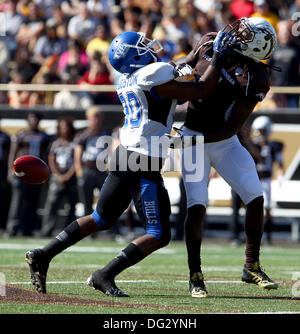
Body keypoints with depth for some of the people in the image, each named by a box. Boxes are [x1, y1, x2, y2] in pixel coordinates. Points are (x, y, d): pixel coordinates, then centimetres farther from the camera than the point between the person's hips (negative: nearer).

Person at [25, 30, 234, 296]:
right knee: (158, 235, -2)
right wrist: (218, 58, -1)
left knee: (101, 219, 24)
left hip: (123, 155, 9)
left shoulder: (127, 81, 11)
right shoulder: (155, 76, -13)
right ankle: (105, 276, -8)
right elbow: (202, 91, -9)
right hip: (143, 164, -9)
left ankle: (42, 256, 22)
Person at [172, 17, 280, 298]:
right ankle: (195, 275, 0)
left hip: (224, 141, 0)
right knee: (196, 206, -11)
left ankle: (252, 267, 13)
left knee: (255, 198, -5)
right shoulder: (211, 43, -11)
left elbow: (233, 126, -21)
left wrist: (197, 139, -29)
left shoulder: (255, 79, -20)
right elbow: (187, 63, 10)